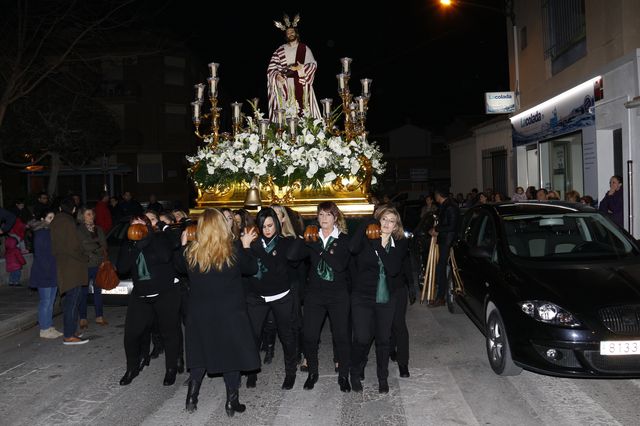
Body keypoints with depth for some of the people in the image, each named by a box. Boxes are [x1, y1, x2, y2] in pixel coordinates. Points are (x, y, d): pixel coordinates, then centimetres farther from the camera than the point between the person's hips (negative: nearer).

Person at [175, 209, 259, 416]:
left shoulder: (191, 251, -7)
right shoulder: (234, 248, -13)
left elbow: (180, 267, 13)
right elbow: (251, 268, 0)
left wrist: (183, 245, 22)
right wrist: (246, 246, 9)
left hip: (199, 313, 2)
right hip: (230, 313, -2)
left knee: (201, 353, 18)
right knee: (231, 353, 11)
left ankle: (192, 398, 21)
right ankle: (232, 402, 17)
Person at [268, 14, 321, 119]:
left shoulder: (304, 48, 9)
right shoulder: (280, 50, 9)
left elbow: (313, 64, 3)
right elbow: (271, 68, 7)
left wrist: (301, 68, -13)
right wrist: (277, 75, -14)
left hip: (301, 86, 0)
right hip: (285, 86, 1)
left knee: (303, 110, -7)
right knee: (286, 111, -7)